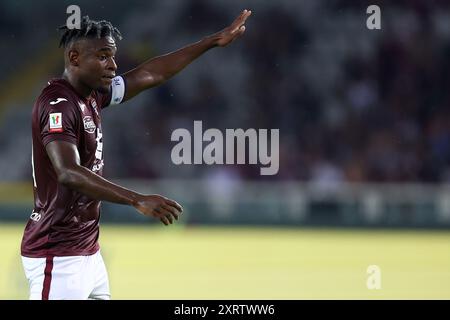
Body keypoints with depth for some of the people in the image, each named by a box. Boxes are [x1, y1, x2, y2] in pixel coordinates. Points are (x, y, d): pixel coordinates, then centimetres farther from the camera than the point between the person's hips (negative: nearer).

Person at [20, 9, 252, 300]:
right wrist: (137, 200, -39)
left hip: (88, 252, 9)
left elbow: (151, 75, 22)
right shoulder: (58, 103, -17)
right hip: (58, 257, -9)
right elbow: (69, 173, -31)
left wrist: (214, 41, 24)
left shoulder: (92, 97, 12)